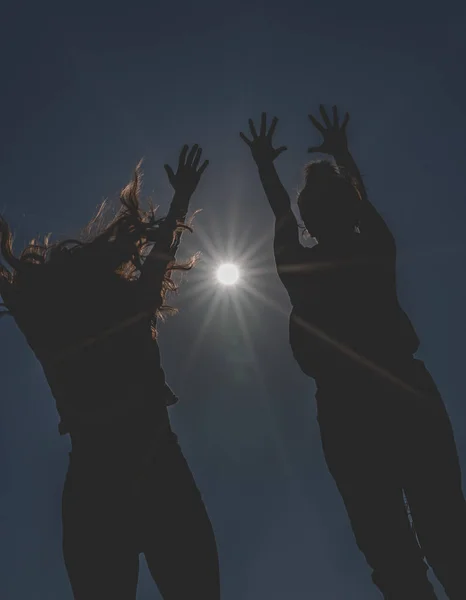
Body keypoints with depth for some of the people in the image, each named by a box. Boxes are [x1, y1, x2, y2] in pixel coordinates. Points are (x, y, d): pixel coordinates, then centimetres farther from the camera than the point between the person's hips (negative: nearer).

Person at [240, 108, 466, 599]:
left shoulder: (300, 267, -1)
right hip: (410, 396, 2)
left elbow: (281, 215, 17)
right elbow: (360, 200, 22)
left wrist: (264, 166, 34)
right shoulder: (375, 248, 3)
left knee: (390, 547, 4)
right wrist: (341, 153, 40)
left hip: (348, 412, -1)